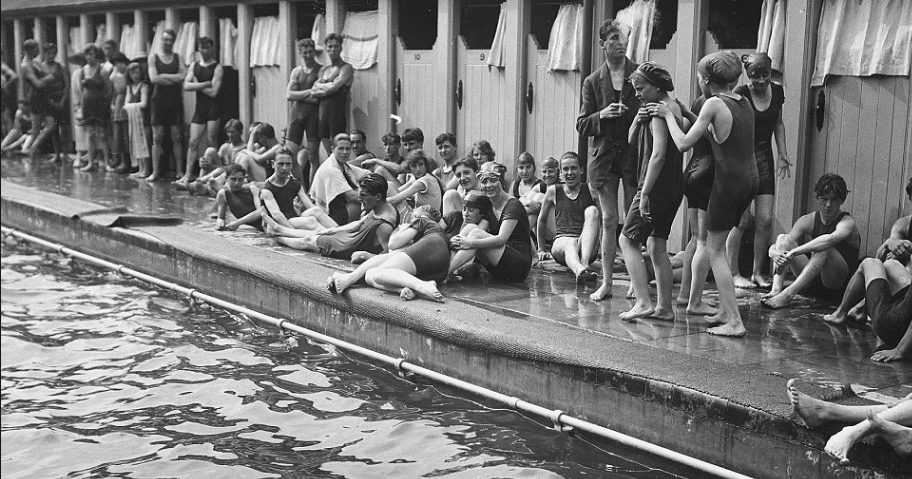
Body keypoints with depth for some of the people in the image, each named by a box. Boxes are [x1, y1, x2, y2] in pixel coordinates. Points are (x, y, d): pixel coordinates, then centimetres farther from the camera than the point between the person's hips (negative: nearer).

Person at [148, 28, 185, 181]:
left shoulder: (177, 57, 8)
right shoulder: (153, 57, 5)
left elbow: (183, 76, -7)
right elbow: (153, 78, -9)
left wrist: (163, 76, -9)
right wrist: (174, 78, -8)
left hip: (175, 101, 1)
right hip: (159, 100, -1)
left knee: (177, 137, 2)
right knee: (157, 138, 0)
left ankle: (180, 171, 7)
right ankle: (155, 172, 3)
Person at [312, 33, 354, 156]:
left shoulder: (346, 67, -2)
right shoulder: (323, 69, 18)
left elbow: (333, 88, -13)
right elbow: (313, 92, 9)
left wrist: (320, 86, 5)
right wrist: (327, 88, -5)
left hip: (338, 110, -6)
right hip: (323, 110, 6)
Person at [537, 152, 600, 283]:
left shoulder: (591, 190, 8)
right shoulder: (553, 191, 11)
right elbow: (542, 219, 25)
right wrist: (541, 249, 28)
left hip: (587, 248, 0)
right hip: (561, 241, 0)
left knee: (592, 210, -25)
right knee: (570, 244, -36)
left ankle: (584, 263, -44)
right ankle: (579, 270, -73)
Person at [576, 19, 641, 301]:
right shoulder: (593, 82, 6)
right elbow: (582, 126, 6)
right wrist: (601, 115, -13)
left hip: (634, 154, -1)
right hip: (604, 156, 1)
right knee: (609, 220, 5)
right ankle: (606, 283, 10)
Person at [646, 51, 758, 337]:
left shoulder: (714, 104, -11)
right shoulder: (744, 103, 12)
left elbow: (684, 144, -11)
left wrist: (669, 115, 2)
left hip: (729, 180, -8)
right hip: (751, 178, 8)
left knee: (716, 251, 2)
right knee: (716, 244, 20)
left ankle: (735, 322, -3)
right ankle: (725, 311, 22)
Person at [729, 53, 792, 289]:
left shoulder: (777, 91, 4)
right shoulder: (740, 95, -13)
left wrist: (783, 155, 12)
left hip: (764, 159, 5)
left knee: (765, 220, 1)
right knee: (742, 220, -4)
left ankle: (757, 273, 14)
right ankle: (734, 273, 9)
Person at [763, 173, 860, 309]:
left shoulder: (847, 222, -10)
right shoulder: (807, 221, 3)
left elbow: (830, 239, -36)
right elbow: (773, 248, -6)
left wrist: (793, 252, -43)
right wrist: (775, 253, -32)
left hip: (839, 283, -5)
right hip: (812, 282, 5)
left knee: (825, 248, -32)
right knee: (783, 238, -9)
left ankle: (788, 294, -44)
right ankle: (776, 290, -31)